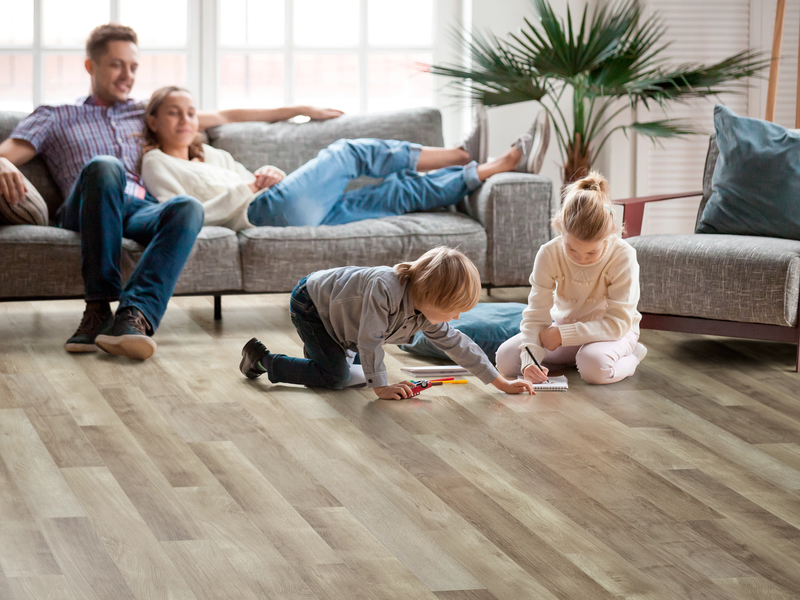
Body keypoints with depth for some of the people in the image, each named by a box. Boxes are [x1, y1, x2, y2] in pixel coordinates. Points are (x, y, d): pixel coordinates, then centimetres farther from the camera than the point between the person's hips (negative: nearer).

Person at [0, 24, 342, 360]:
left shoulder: (144, 114, 35)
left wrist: (298, 111, 38)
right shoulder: (54, 118, 25)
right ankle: (99, 307, -39)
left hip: (142, 211, 3)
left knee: (188, 207, -34)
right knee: (105, 166, -39)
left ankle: (135, 314, -54)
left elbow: (223, 117, 39)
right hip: (86, 213, -3)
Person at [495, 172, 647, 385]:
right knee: (505, 358, -16)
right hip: (564, 326, 4)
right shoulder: (549, 254, -19)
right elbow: (536, 315, -19)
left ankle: (630, 357, -4)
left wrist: (563, 335, -31)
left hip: (612, 332, -4)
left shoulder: (623, 256, -26)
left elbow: (618, 322, -27)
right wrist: (530, 360, -37)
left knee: (595, 366, -39)